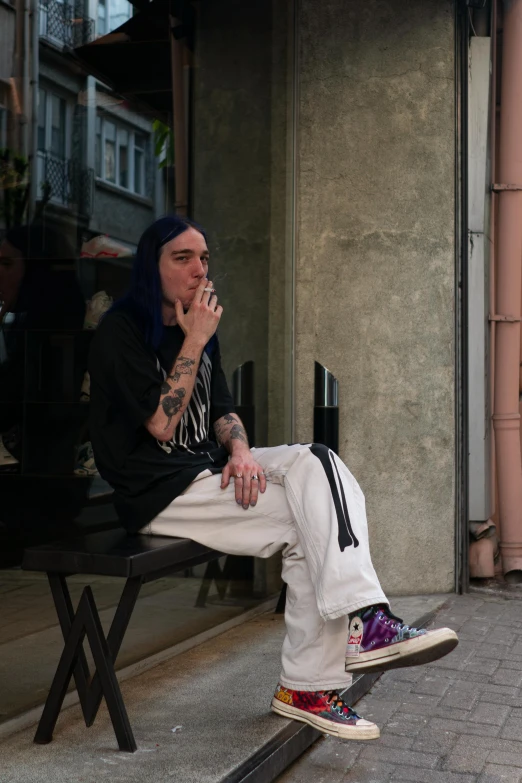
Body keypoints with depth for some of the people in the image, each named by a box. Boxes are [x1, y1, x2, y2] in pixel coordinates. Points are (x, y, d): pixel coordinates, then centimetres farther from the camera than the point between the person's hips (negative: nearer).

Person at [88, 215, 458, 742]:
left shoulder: (197, 328, 17)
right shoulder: (121, 331, -8)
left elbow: (222, 411, 15)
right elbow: (161, 425, -16)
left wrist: (241, 452, -8)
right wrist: (195, 342, -15)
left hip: (206, 467, 7)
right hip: (157, 491, -7)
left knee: (316, 463, -18)